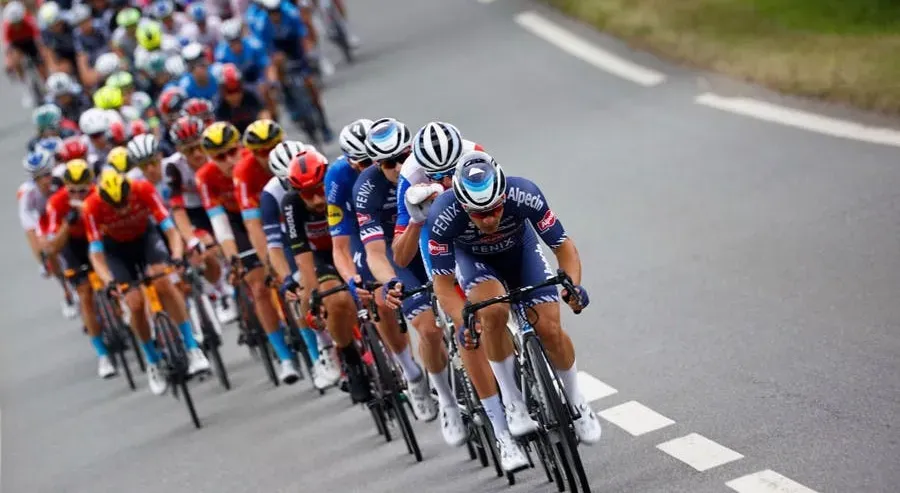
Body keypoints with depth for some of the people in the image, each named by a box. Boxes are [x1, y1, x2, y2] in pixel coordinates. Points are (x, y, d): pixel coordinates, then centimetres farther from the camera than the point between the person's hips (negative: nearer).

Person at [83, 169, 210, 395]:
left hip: (145, 236, 0)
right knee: (135, 303, -15)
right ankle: (153, 363, 6)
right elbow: (96, 254, -30)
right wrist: (109, 281, -47)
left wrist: (177, 257, -49)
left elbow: (170, 229, -32)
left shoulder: (143, 190, -32)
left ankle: (192, 349, -20)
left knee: (162, 283, -26)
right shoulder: (92, 207, -32)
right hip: (116, 247, 0)